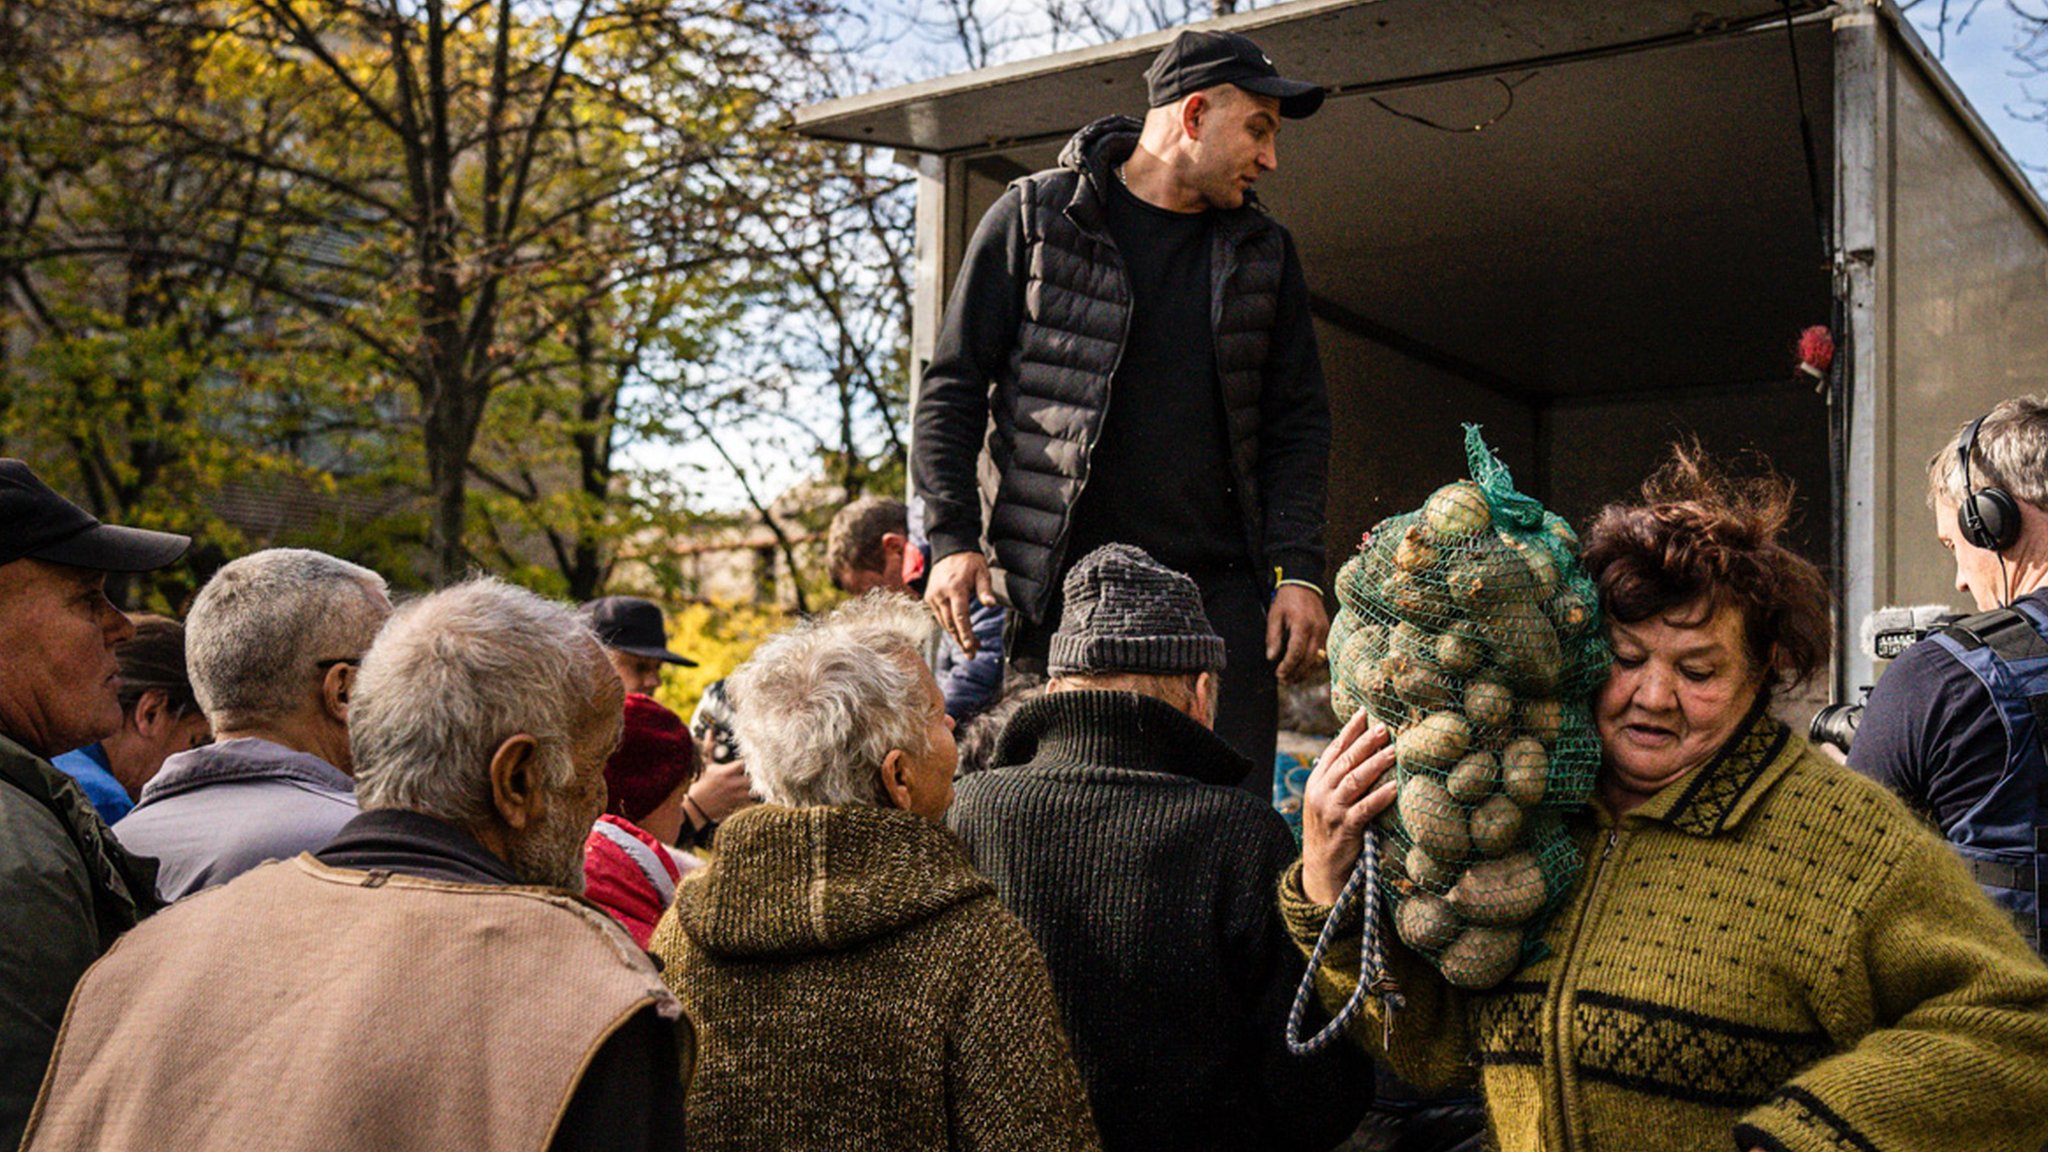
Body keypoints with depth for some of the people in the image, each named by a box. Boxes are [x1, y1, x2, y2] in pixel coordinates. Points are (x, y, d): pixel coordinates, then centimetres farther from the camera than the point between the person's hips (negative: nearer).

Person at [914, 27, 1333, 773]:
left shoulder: (1262, 251, 15)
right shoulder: (1035, 218, 4)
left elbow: (1297, 422, 13)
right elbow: (952, 389, 4)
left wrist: (1298, 569, 1)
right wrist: (953, 539, -7)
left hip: (1216, 593, 3)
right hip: (1054, 587, -3)